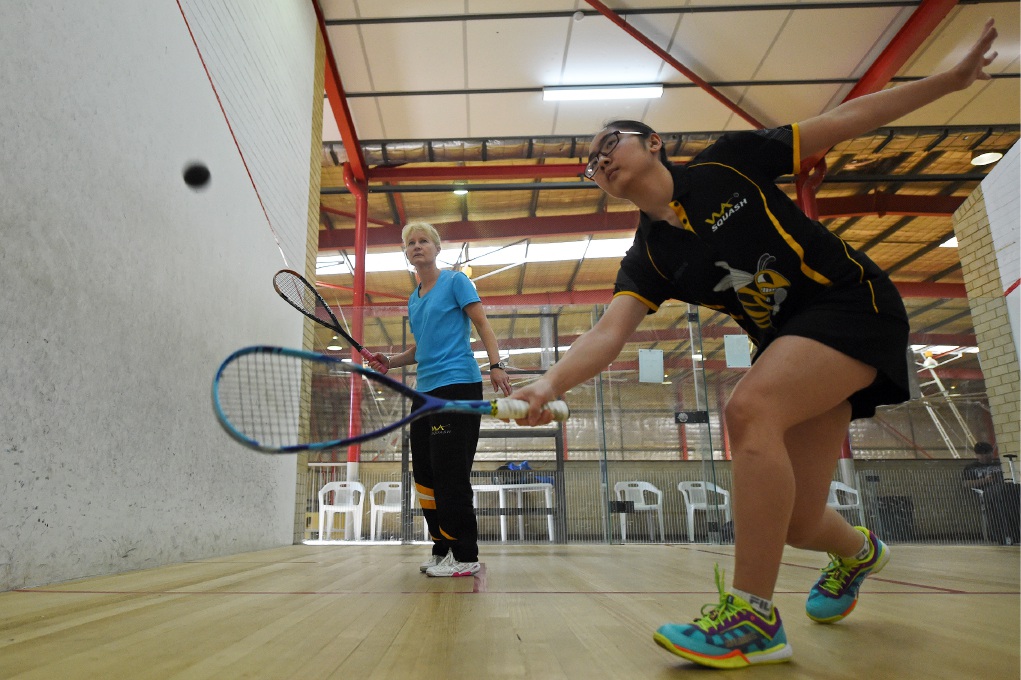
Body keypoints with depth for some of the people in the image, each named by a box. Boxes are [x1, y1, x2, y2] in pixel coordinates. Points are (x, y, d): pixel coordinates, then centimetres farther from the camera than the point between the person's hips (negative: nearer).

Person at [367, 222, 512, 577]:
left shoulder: (455, 281, 1)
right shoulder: (413, 300, 21)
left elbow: (482, 324, -5)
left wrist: (496, 365, -18)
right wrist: (391, 362, 10)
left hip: (457, 384, -8)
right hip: (425, 391, 8)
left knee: (449, 474, -9)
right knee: (425, 474, 7)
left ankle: (464, 557, 0)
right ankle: (442, 550, 19)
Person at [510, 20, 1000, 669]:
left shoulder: (729, 162, -6)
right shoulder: (647, 259, 0)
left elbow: (843, 120, 4)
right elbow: (607, 335, -14)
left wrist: (951, 78, 3)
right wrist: (550, 382, -33)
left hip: (855, 305, -4)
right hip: (787, 344, 4)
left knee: (750, 407, -30)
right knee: (794, 522, -1)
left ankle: (754, 616, -20)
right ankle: (857, 550, 39)